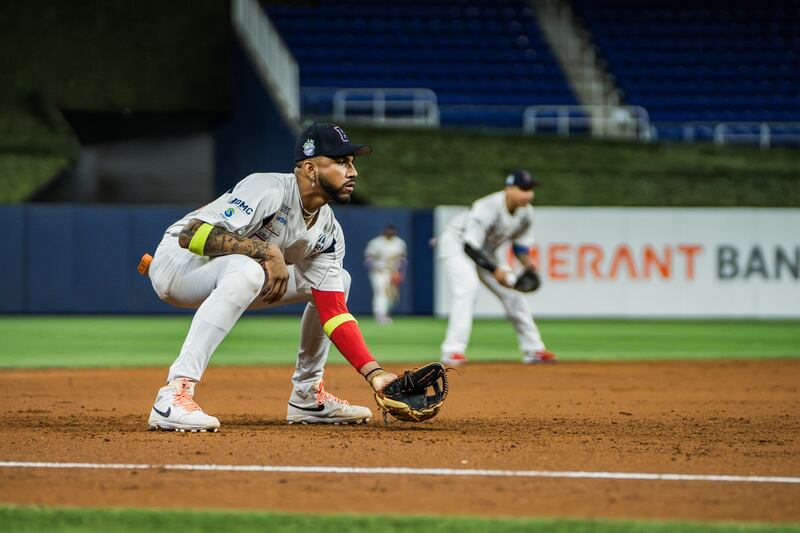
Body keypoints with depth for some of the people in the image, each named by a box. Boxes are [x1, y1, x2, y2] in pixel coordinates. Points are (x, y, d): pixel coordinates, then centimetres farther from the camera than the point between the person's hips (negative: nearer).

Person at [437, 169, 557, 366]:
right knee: (467, 287, -29)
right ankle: (453, 350, -31)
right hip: (456, 244, -8)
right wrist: (495, 270, -37)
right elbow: (470, 247, -34)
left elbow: (520, 244, 3)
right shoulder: (487, 208, -34)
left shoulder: (526, 213, -11)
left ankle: (533, 349, 13)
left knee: (512, 290, 3)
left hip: (485, 252, 8)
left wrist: (527, 261, -18)